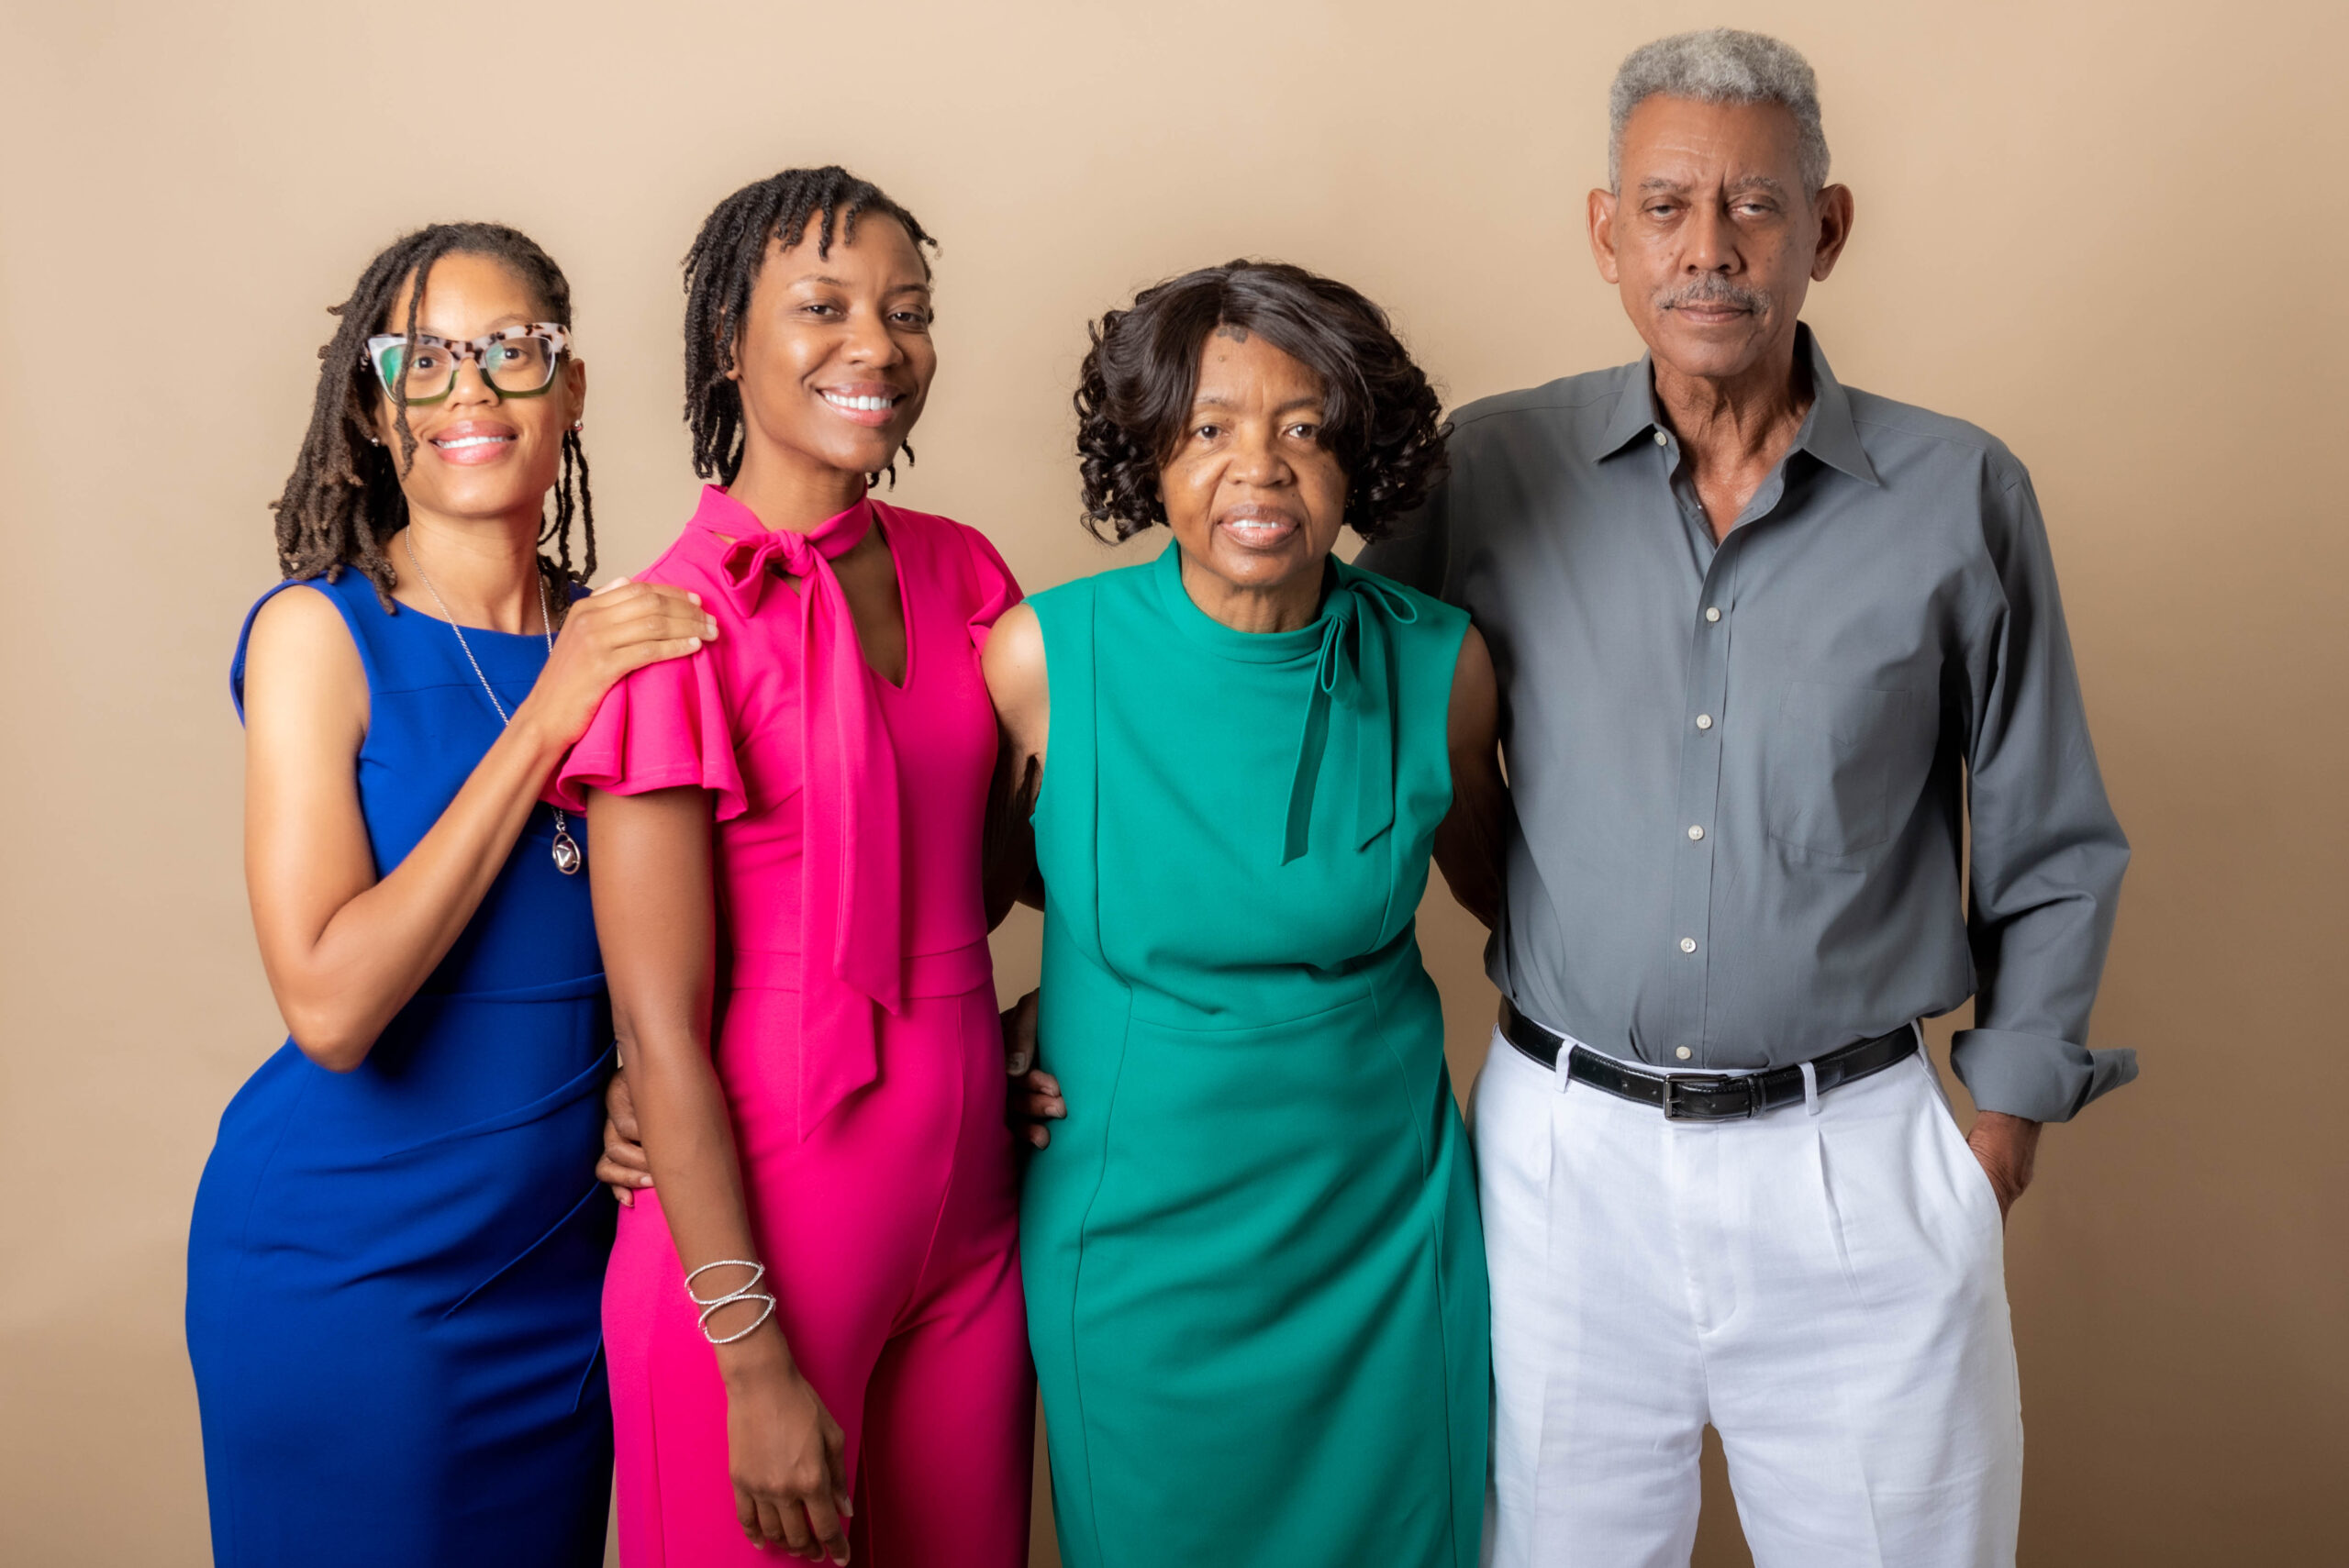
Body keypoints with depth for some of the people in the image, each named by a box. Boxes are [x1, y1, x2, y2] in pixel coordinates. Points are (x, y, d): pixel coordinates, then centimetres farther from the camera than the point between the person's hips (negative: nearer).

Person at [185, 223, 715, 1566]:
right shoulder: (320, 632, -13)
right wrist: (544, 718, -22)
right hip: (347, 1266, -4)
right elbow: (330, 1006, -23)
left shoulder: (614, 636, 0)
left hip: (569, 1247, 5)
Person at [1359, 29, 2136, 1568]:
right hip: (1564, 1151, 1)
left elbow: (2051, 852, 5)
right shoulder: (1492, 469, -3)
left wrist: (1999, 1132, 4)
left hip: (1857, 1161, 0)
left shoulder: (1960, 494, -4)